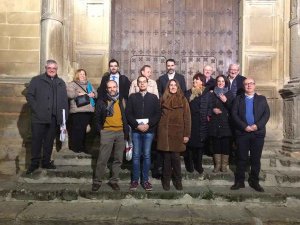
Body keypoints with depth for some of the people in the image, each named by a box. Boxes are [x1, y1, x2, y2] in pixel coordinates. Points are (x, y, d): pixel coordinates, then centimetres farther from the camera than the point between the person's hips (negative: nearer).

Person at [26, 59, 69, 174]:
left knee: (49, 141, 11)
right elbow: (29, 95, -1)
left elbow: (65, 100, 11)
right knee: (36, 140, 3)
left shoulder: (61, 83, 14)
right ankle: (34, 163, 15)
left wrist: (64, 116, 3)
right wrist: (36, 109, -10)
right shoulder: (36, 80, 4)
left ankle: (46, 161, 24)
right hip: (39, 117, -3)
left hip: (54, 118, 3)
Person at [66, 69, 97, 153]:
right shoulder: (72, 84, 5)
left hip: (89, 110, 6)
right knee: (77, 129, -6)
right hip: (77, 111, -6)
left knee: (85, 129, 8)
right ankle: (76, 147, 6)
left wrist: (93, 94, 0)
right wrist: (78, 94, -17)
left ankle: (82, 146, 19)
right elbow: (69, 94, -10)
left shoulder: (89, 84, 25)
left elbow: (95, 93, 22)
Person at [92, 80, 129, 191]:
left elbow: (126, 116, 9)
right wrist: (100, 130, -3)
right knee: (102, 159, -3)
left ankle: (113, 180, 20)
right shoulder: (101, 101, 2)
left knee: (118, 159, 8)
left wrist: (126, 132, 3)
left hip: (120, 132, 3)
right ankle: (97, 181, 10)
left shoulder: (122, 101, 8)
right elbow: (97, 117, 5)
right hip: (107, 132, -3)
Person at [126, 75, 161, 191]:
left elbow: (158, 114, 1)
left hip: (149, 130, 0)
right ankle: (135, 180, 13)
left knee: (147, 155, 5)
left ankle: (145, 180, 14)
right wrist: (137, 125, -11)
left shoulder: (153, 97, 7)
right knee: (136, 155, 3)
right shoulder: (132, 97, 7)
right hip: (136, 130, 0)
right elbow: (128, 114, 1)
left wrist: (148, 125, -11)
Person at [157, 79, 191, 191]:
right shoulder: (163, 99, 9)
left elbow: (187, 117, 0)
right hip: (165, 132, 1)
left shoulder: (183, 100, 4)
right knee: (166, 157, 4)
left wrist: (187, 134, -6)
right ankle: (166, 180, 18)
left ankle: (177, 180, 18)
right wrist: (159, 132, 2)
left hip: (177, 132, -1)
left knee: (176, 157, 1)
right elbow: (159, 115, 9)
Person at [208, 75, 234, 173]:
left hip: (226, 123, -1)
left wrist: (226, 101, -16)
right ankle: (217, 164, 15)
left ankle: (224, 165, 13)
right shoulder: (213, 94, 10)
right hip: (214, 123, 1)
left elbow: (233, 108, -1)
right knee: (216, 144, 4)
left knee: (226, 144, 0)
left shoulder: (229, 94, 6)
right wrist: (213, 109, -7)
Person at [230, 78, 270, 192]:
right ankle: (239, 181, 13)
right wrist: (245, 126, -14)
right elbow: (234, 114, -3)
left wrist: (257, 125, -14)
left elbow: (267, 114, 1)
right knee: (242, 158, 4)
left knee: (256, 159, 6)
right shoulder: (238, 99, 8)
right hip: (242, 132, -1)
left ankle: (254, 181, 18)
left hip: (258, 133, 1)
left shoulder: (262, 99, 11)